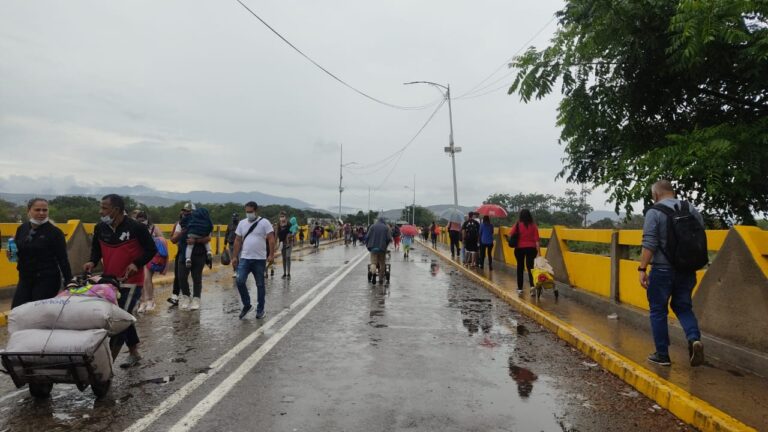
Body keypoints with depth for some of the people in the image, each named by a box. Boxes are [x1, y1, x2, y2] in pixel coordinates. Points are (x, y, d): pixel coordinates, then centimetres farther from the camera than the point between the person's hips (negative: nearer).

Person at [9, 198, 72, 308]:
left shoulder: (54, 232, -9)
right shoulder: (21, 229, 6)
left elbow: (63, 259, -8)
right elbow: (17, 251, 20)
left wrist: (69, 281, -11)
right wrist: (11, 253, -4)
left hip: (47, 280, -5)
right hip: (25, 279, 6)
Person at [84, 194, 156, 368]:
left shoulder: (136, 228, -15)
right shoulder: (100, 228, 1)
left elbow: (151, 250, -8)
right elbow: (96, 249, 15)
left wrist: (136, 264, -21)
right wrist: (92, 262, -5)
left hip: (131, 282, -6)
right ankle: (134, 353, 30)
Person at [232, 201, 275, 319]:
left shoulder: (264, 222, -4)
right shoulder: (242, 223, 9)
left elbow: (271, 239, -9)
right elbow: (238, 241, 11)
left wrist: (271, 255, -18)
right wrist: (235, 257, 7)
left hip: (260, 259, -3)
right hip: (244, 259, 3)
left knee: (260, 285, 6)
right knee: (240, 281, -9)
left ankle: (260, 309, 18)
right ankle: (246, 305, 10)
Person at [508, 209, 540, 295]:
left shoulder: (518, 224, -6)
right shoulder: (533, 225, -3)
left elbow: (511, 234, -9)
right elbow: (536, 239, -5)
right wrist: (539, 251, -4)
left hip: (520, 248, 0)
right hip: (531, 248, 0)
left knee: (520, 268, 10)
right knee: (530, 267, 3)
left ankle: (520, 288, 14)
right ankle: (532, 285, -18)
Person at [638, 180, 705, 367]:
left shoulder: (654, 212, -10)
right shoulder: (692, 209, 7)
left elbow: (649, 245, -17)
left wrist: (642, 269, -14)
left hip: (663, 269, -5)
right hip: (687, 270, 5)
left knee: (658, 311, 7)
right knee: (683, 306, 19)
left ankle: (662, 355, 13)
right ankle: (694, 338, -6)